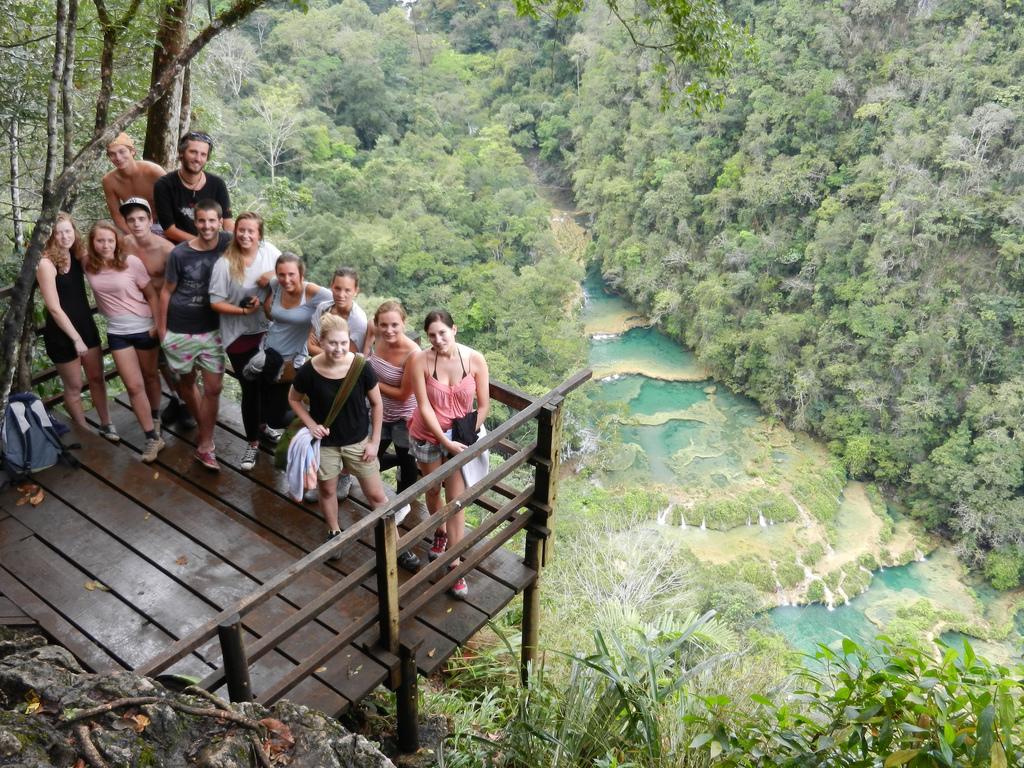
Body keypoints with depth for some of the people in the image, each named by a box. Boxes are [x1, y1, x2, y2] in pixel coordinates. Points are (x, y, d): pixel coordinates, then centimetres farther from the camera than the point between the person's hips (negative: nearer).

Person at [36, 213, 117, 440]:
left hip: (86, 325, 6)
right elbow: (54, 308, -18)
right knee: (74, 387, 8)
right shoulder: (46, 263, -17)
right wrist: (76, 338, -16)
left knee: (97, 378, 14)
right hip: (61, 333, -6)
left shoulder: (78, 256, 0)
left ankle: (106, 425, 28)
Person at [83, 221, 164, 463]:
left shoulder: (132, 262, -13)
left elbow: (151, 295, -7)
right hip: (117, 332, 2)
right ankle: (152, 437, 5)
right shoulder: (88, 266, -5)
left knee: (150, 376, 17)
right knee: (134, 386, -2)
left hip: (144, 328, -2)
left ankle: (154, 415, 43)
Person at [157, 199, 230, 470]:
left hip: (212, 330, 1)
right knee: (187, 382, 16)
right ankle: (204, 425, 41)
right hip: (180, 331, -1)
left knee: (213, 388, -2)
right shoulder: (180, 253, -13)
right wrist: (161, 329, 0)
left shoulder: (228, 244, -9)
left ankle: (204, 446, 10)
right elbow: (166, 291, -3)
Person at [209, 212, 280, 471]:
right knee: (250, 388, 5)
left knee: (268, 383, 19)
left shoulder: (269, 251, -5)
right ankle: (253, 443, 22)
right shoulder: (224, 263, -15)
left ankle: (263, 423, 47)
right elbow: (215, 302, -13)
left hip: (268, 331, 3)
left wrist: (275, 275, -14)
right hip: (240, 336, -3)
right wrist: (243, 310, -22)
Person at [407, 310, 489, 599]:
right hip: (427, 437, 1)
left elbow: (484, 405, -8)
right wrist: (446, 441, -22)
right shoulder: (420, 361, -19)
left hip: (460, 437, 0)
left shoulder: (475, 359, -17)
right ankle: (440, 533, 50)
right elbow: (424, 406, -18)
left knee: (456, 500, 1)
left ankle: (455, 566, 10)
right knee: (433, 491, 21)